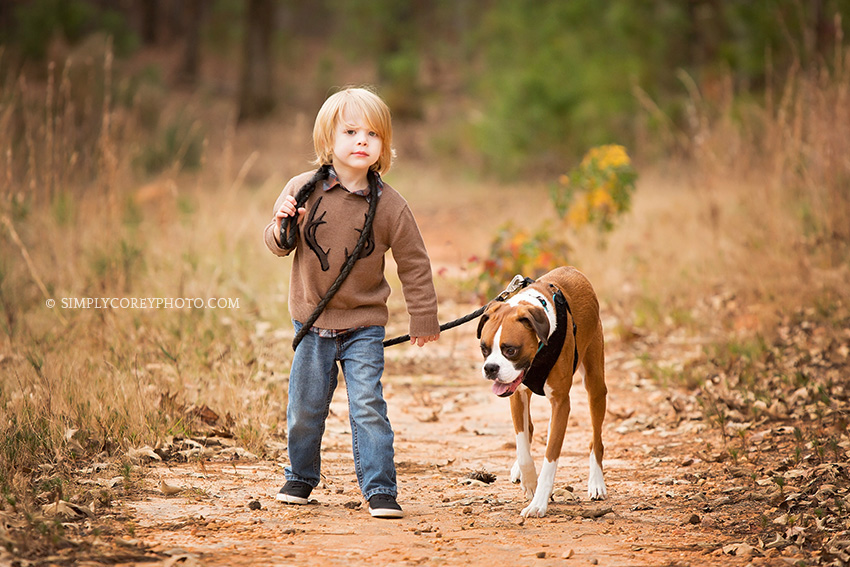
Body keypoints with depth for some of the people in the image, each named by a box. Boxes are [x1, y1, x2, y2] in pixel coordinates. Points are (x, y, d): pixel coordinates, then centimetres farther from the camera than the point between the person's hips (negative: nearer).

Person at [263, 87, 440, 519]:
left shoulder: (389, 206, -8)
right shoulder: (303, 191, -6)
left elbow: (414, 265, 0)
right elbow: (278, 246, 4)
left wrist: (423, 321, 3)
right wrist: (282, 228, -18)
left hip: (363, 326, -2)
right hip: (311, 324, 2)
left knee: (368, 407, -9)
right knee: (305, 408, 11)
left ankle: (380, 490, 0)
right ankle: (301, 476, 34)